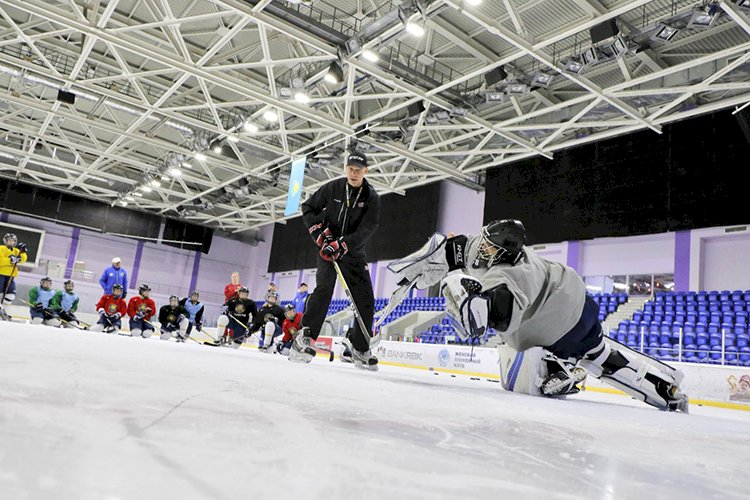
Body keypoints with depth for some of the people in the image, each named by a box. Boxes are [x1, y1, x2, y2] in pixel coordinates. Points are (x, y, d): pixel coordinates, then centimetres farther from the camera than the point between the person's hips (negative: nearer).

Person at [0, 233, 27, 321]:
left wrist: (22, 252, -11)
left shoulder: (16, 251, 18)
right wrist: (10, 260, -24)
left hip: (11, 276, 6)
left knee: (11, 294, -3)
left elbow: (23, 259, 4)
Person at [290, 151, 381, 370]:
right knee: (324, 288, -24)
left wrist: (342, 245, -30)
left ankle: (358, 345, 14)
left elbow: (366, 230, -17)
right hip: (327, 248, -1)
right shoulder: (332, 188, -4)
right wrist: (319, 231, -10)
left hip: (353, 252, 2)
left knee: (366, 300, -2)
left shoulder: (371, 198, -7)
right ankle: (305, 337, -20)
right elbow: (308, 207, 5)